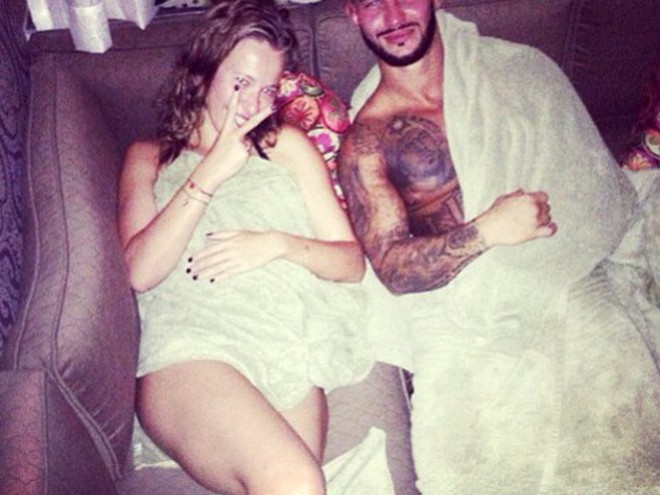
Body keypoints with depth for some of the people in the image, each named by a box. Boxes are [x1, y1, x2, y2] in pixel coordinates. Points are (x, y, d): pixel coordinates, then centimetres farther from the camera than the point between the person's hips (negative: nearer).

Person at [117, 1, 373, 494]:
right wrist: (212, 172, -1)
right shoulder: (149, 157, 20)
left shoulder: (287, 144, 22)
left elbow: (353, 262, 16)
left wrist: (276, 243, -3)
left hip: (289, 354, 2)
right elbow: (140, 271, 2)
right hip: (189, 352, -1)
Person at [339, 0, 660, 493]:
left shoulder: (517, 68, 10)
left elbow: (593, 174, 17)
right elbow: (392, 270, -5)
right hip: (465, 331, -2)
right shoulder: (366, 142, 2)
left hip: (573, 289, 3)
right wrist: (485, 232, -20)